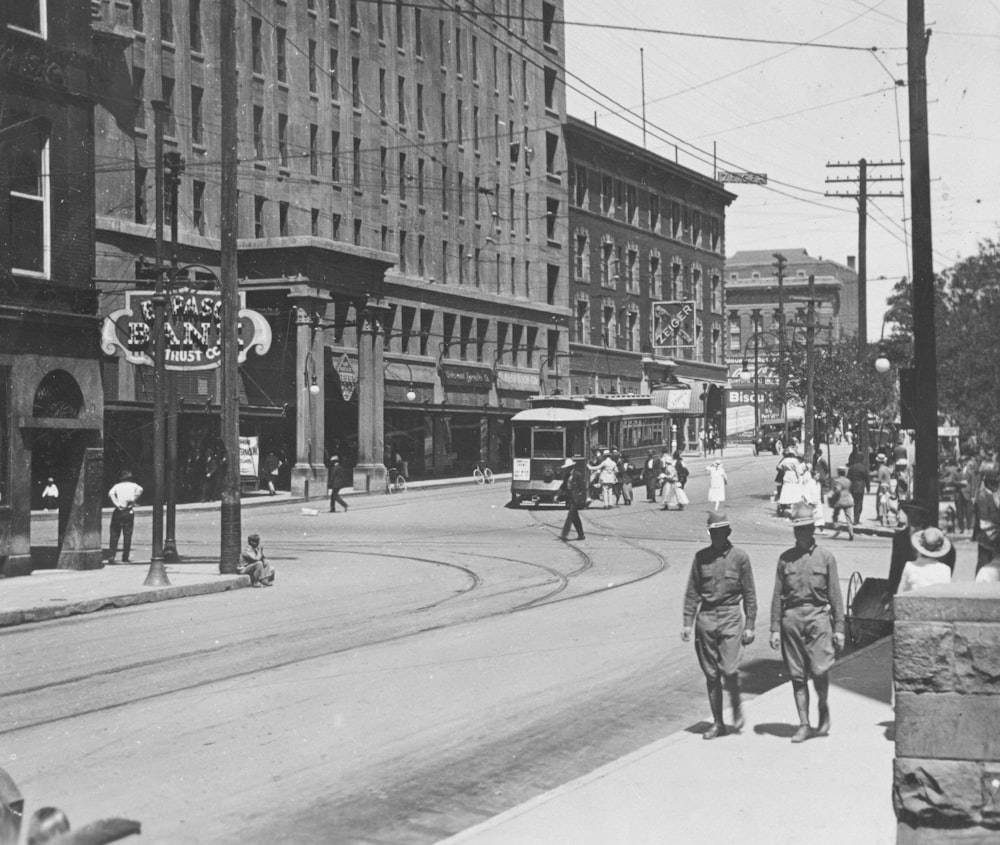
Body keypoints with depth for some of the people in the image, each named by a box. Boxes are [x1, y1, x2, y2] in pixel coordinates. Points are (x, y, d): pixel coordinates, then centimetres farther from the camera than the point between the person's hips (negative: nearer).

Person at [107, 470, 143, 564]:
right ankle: (125, 558, 0)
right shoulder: (133, 485, 11)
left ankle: (111, 555, -5)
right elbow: (140, 490, -11)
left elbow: (110, 494, -8)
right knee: (127, 535, 2)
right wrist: (132, 500, -6)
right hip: (129, 512, -1)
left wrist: (116, 504, -9)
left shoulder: (117, 486, 12)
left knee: (114, 535, 6)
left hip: (118, 511, 1)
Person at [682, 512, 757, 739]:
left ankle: (737, 706, 16)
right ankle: (717, 723, 15)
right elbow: (692, 592, 10)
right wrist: (687, 622, 3)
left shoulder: (740, 557, 0)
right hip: (705, 618, 3)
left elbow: (749, 594, 3)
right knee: (711, 675, 5)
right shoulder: (701, 557, 7)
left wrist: (750, 626, 0)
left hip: (731, 618, -3)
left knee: (729, 670, -13)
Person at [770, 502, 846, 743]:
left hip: (818, 616, -2)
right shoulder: (785, 558, 8)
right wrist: (775, 629, 3)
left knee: (819, 670, -10)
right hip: (791, 617, 2)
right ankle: (804, 724, 12)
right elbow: (777, 596, 8)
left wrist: (839, 628, 1)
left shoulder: (825, 557, 5)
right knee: (797, 675, 4)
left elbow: (835, 596, 5)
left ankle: (823, 705, 20)